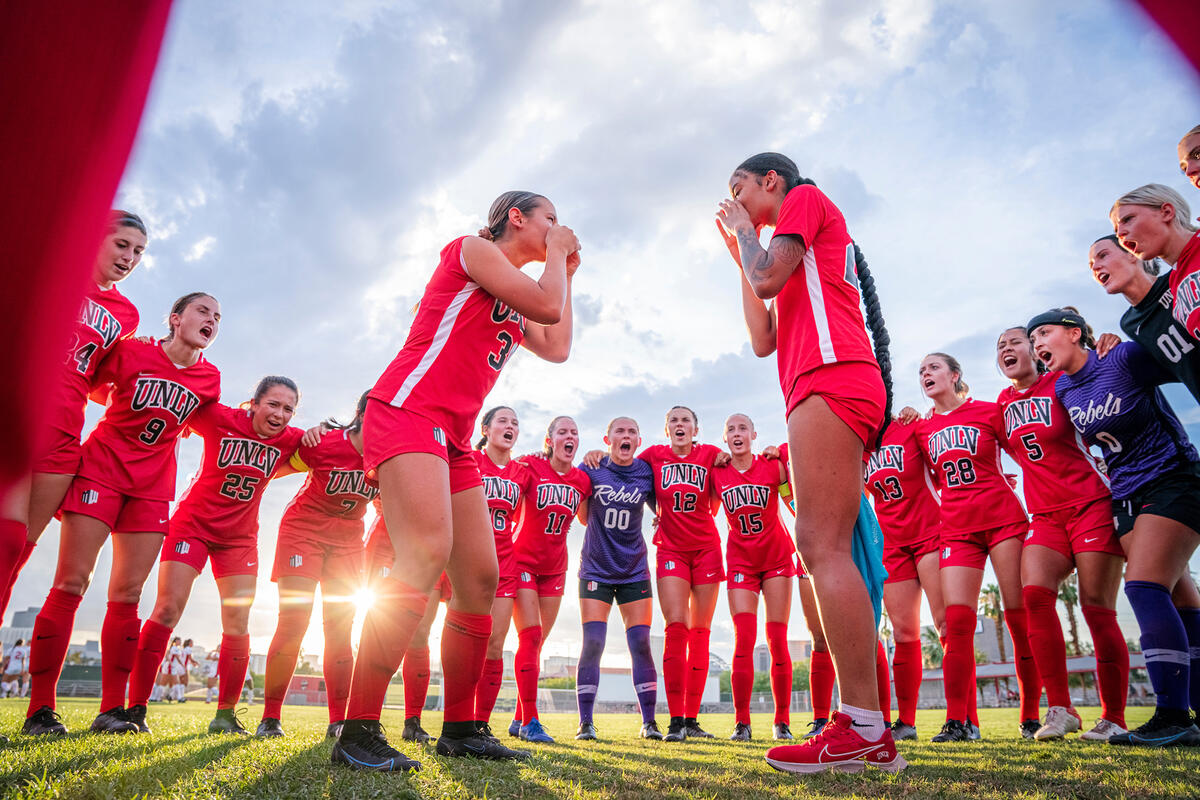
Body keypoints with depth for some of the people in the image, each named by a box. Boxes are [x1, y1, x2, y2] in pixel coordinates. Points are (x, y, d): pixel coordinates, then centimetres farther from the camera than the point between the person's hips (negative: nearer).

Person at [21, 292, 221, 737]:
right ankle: (39, 709, 2)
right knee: (70, 583, -6)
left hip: (152, 486, 3)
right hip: (102, 467, -3)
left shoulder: (209, 379, 2)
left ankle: (111, 710, 4)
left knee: (127, 594, 1)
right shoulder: (131, 352, -8)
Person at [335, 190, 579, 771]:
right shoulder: (471, 248, 3)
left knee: (481, 580, 4)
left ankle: (459, 729, 14)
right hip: (409, 412, -9)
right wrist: (556, 253, 10)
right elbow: (547, 306, -9)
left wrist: (566, 273, 26)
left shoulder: (512, 302, 27)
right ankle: (357, 733, -19)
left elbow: (557, 347, 20)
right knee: (427, 556, -26)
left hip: (454, 440, 9)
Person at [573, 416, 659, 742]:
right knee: (592, 643, -6)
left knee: (641, 644, -1)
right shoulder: (591, 470, -4)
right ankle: (585, 721, 6)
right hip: (595, 569, -1)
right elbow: (583, 516, 4)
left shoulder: (646, 473, -1)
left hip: (635, 571, 1)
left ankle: (649, 721, 11)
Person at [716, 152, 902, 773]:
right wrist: (739, 256, 30)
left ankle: (862, 725, -17)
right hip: (836, 390, 10)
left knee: (825, 547, -17)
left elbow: (768, 278, -8)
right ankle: (869, 735, 4)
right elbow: (763, 340, 25)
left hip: (830, 380, -10)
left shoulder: (806, 197, 10)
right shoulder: (800, 253, 35)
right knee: (821, 547, 3)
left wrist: (743, 229, 12)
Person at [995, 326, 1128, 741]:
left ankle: (1114, 718, 9)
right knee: (1035, 593, -15)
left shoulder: (1061, 384, -3)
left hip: (1092, 505, -4)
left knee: (1097, 608, -4)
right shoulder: (1002, 403, 12)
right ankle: (1060, 710, -8)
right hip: (1045, 516, 4)